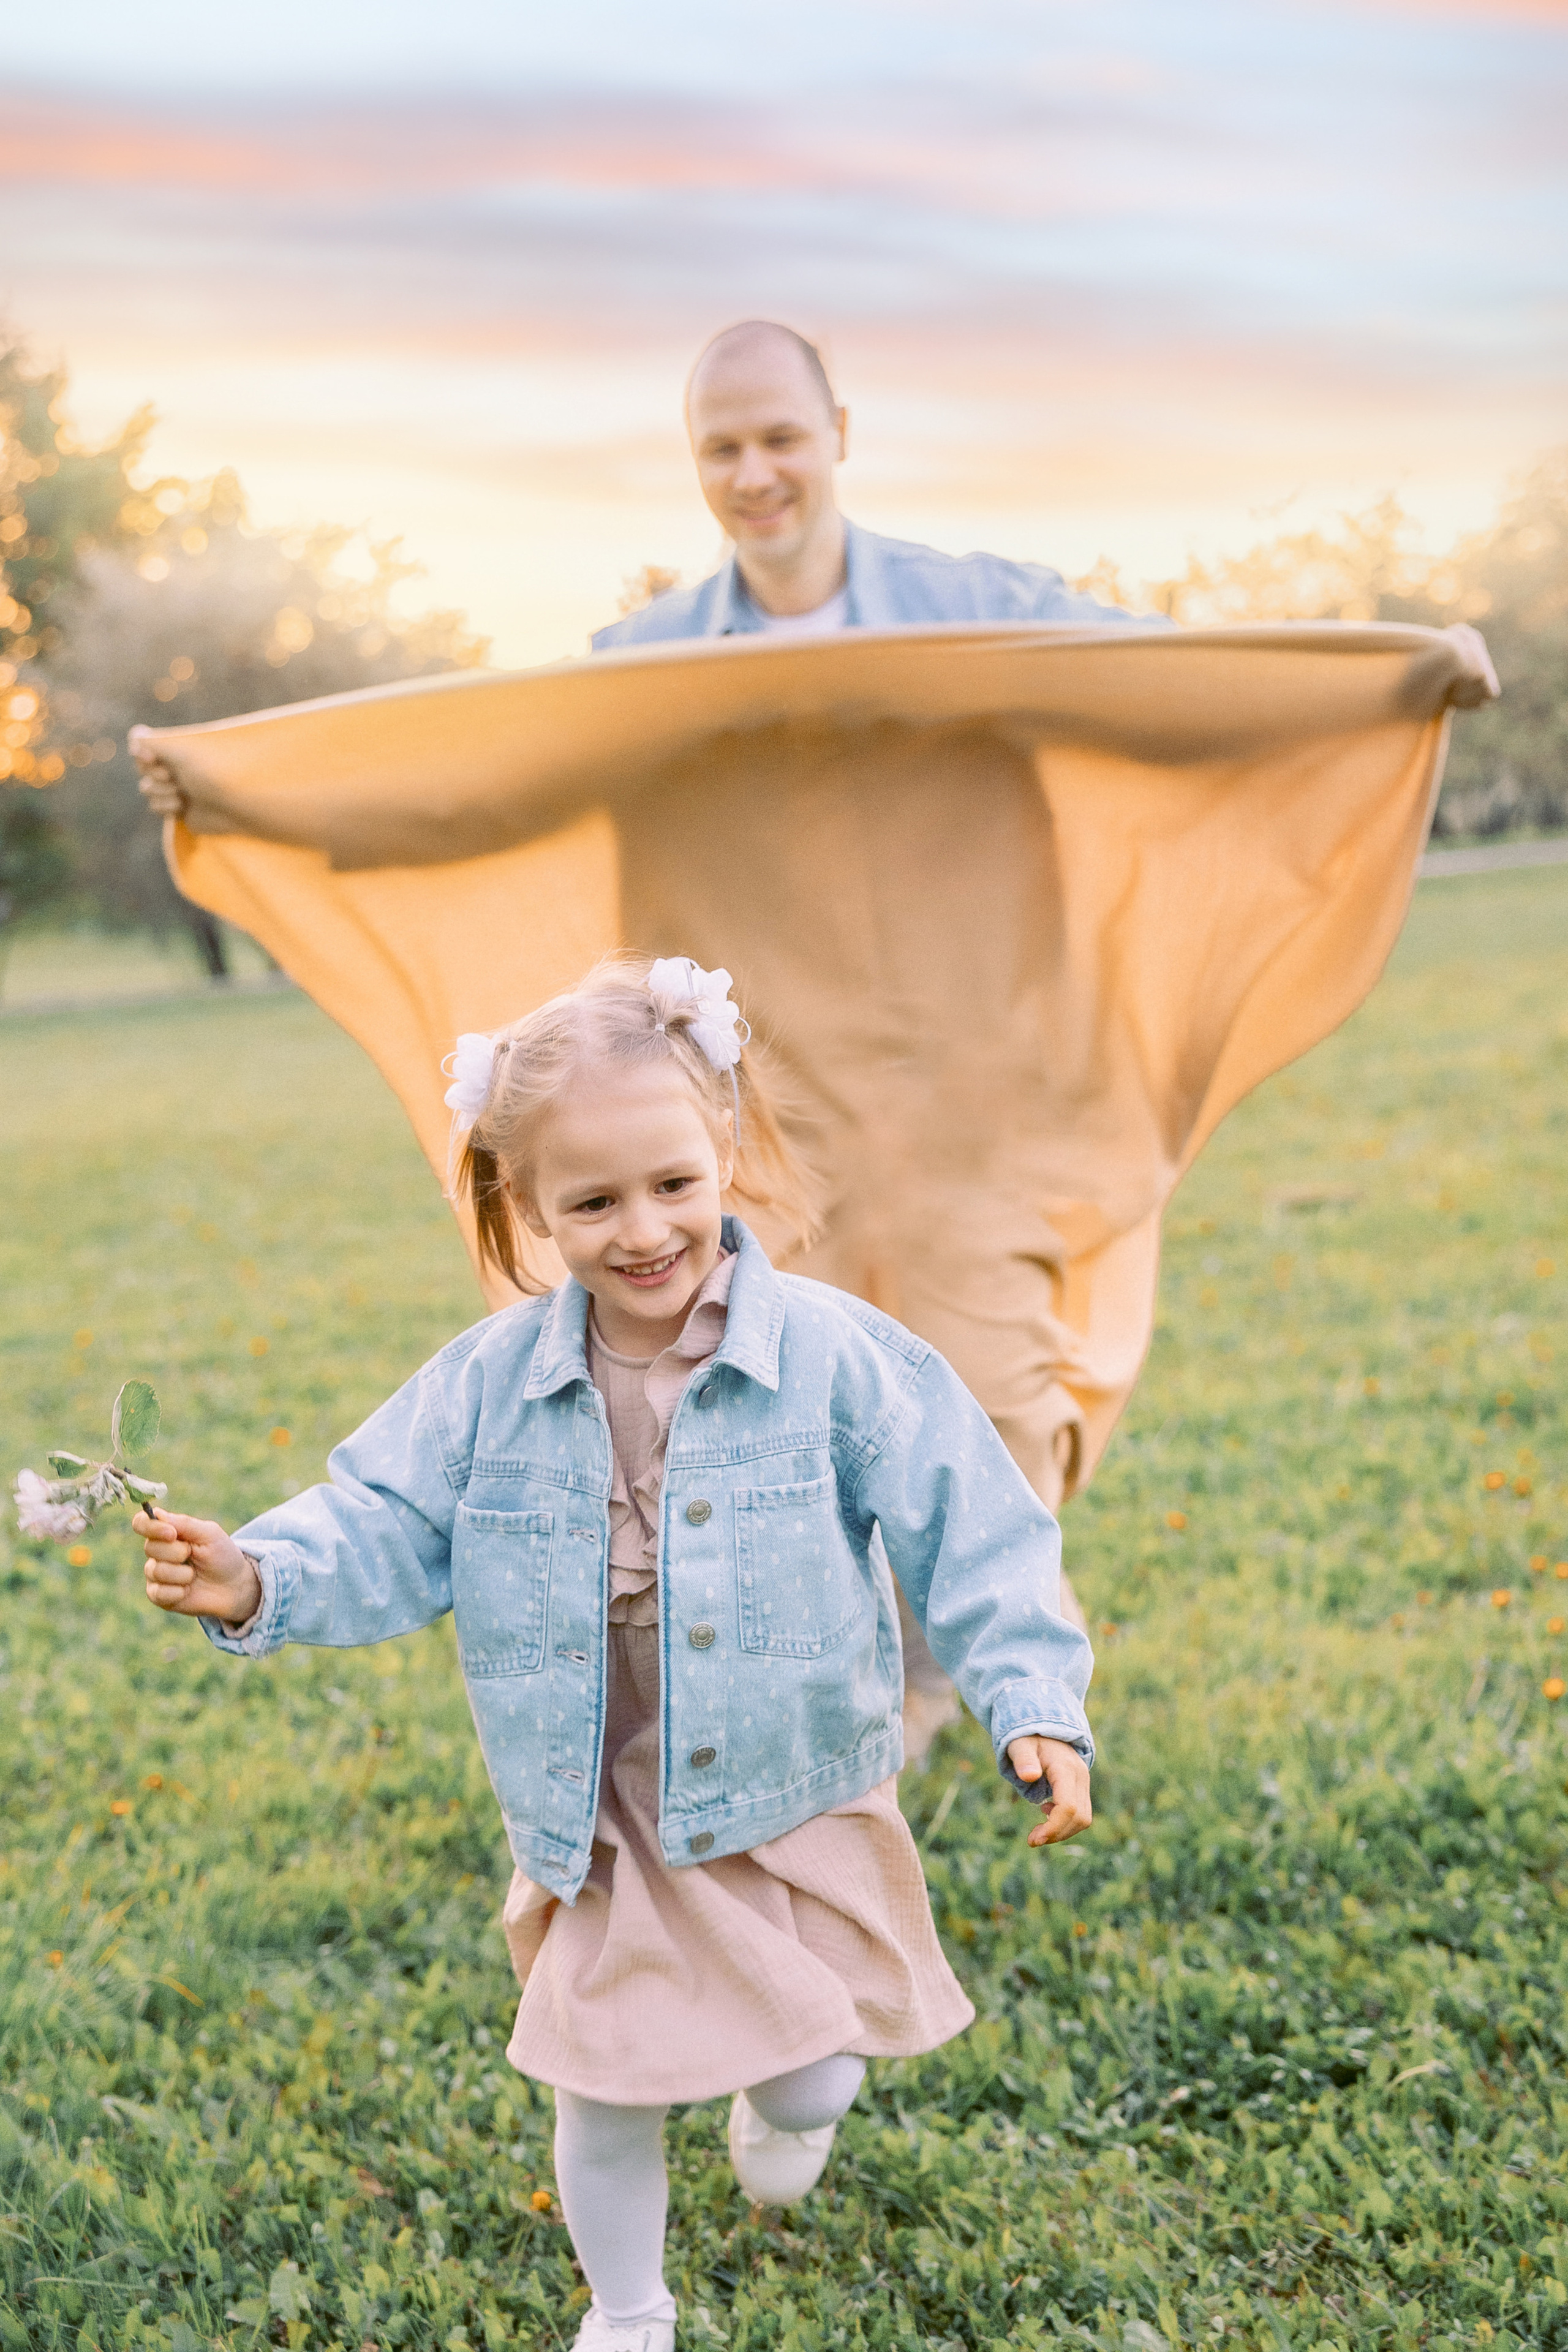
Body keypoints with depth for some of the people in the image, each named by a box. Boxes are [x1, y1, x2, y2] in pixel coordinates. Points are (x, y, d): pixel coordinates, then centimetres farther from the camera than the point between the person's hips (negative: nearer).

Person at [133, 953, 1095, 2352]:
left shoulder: (835, 1359, -16)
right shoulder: (492, 1384, -9)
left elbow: (969, 1533, -12)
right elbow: (388, 1529, -3)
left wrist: (1034, 1703, -18)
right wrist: (263, 1581, -21)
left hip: (798, 1810, -1)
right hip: (599, 1839, 2)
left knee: (816, 2082, 6)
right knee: (603, 2099, 12)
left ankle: (785, 2097, 47)